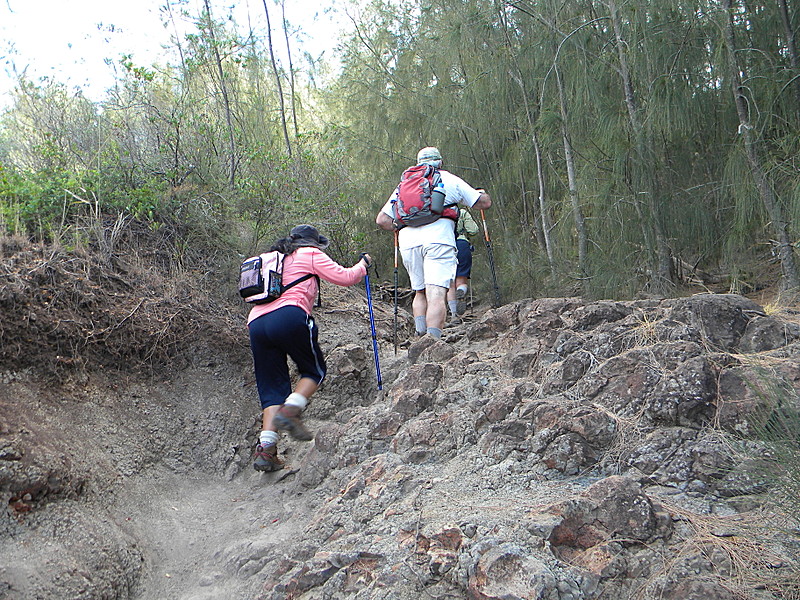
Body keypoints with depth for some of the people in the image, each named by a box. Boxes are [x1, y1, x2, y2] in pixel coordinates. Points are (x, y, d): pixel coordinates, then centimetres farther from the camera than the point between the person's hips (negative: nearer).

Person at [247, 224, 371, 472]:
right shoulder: (310, 254, 14)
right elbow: (345, 277, 10)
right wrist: (363, 264, 27)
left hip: (256, 322, 6)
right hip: (289, 317, -6)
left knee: (272, 386, 8)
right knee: (314, 370, 13)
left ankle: (266, 448, -5)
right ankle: (290, 411, -11)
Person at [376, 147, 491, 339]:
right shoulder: (449, 180, 14)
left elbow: (382, 219, 19)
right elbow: (484, 202, 16)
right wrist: (481, 193, 40)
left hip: (409, 243, 4)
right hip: (438, 240, -4)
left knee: (420, 292, 18)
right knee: (436, 295, -12)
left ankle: (420, 335, 2)